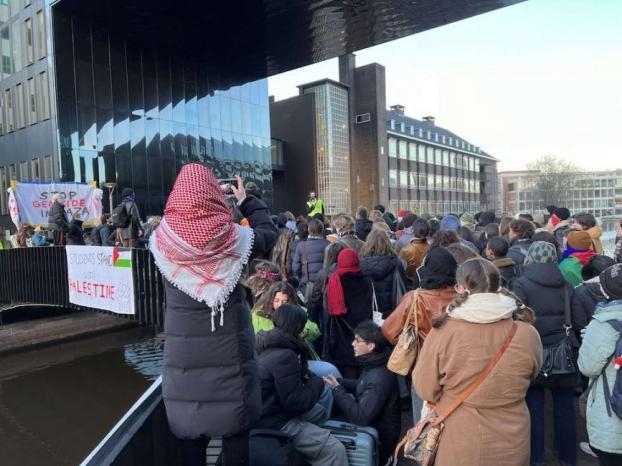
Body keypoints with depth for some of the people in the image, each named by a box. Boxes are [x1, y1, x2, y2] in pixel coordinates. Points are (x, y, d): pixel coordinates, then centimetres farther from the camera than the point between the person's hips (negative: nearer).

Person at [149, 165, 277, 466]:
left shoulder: (161, 239, -8)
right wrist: (246, 200, 19)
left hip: (183, 350, 2)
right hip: (230, 346, -1)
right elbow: (269, 233, 8)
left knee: (189, 426, 15)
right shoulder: (234, 238, -11)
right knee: (235, 426, 14)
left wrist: (189, 196, 22)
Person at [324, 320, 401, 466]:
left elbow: (360, 417, -31)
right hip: (373, 425, 8)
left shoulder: (379, 378, -31)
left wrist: (337, 389, -24)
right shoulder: (373, 364, -3)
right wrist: (338, 381, -4)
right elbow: (361, 386, 12)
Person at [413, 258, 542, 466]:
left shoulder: (442, 332, -22)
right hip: (512, 444, 2)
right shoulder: (527, 334, -15)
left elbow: (425, 389, -10)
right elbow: (530, 375, 6)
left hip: (458, 446, -1)